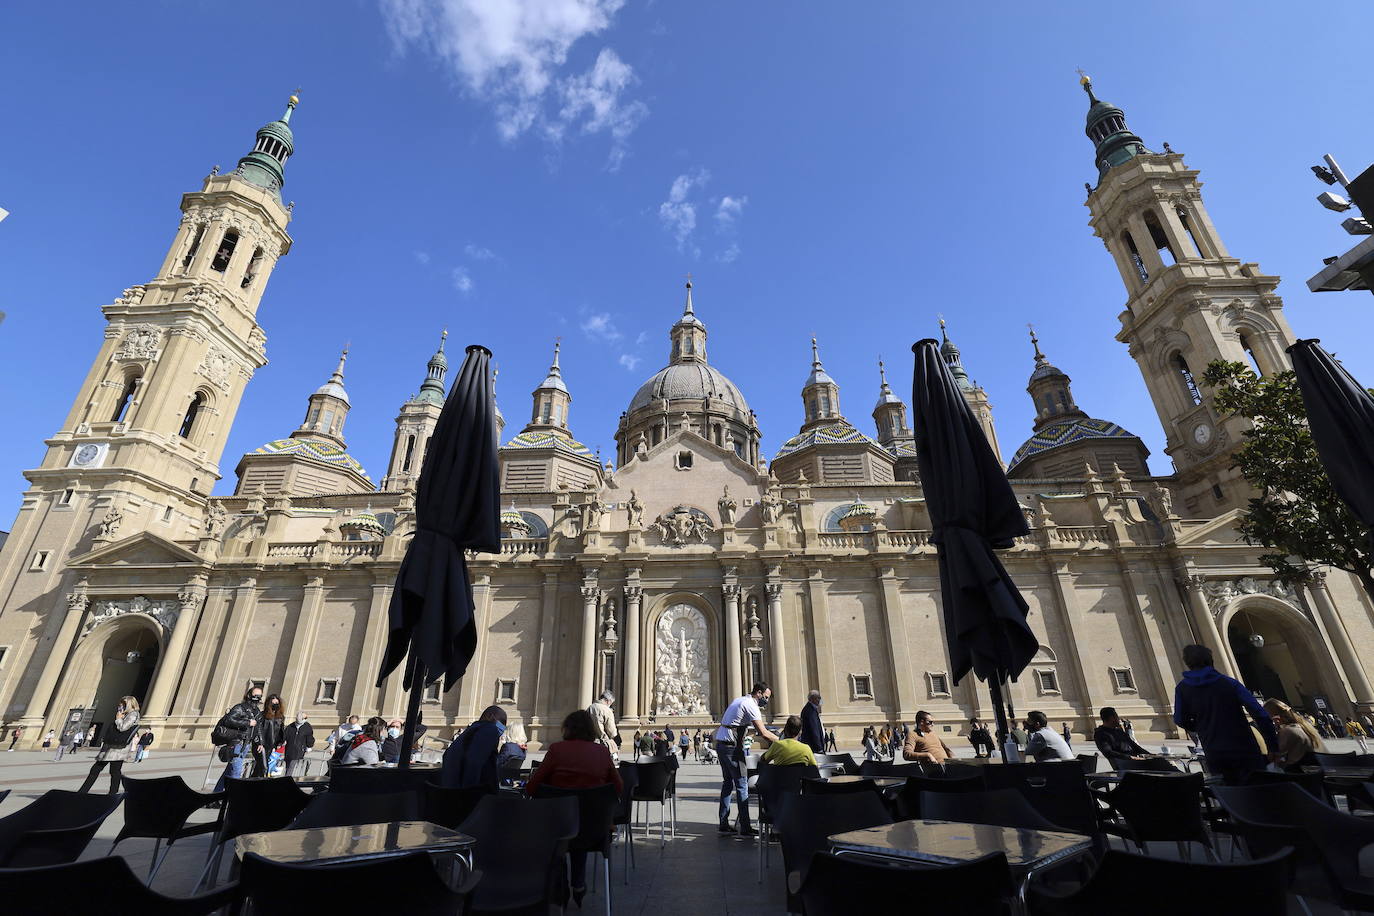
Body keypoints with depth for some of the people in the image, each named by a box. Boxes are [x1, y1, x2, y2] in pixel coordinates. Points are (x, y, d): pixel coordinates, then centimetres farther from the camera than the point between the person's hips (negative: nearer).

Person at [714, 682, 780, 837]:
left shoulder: (738, 700, 16)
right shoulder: (751, 705, -14)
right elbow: (763, 733, -19)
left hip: (720, 744, 9)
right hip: (732, 747, -9)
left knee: (727, 783, 15)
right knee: (742, 785, -2)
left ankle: (723, 824, 20)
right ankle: (745, 828, 2)